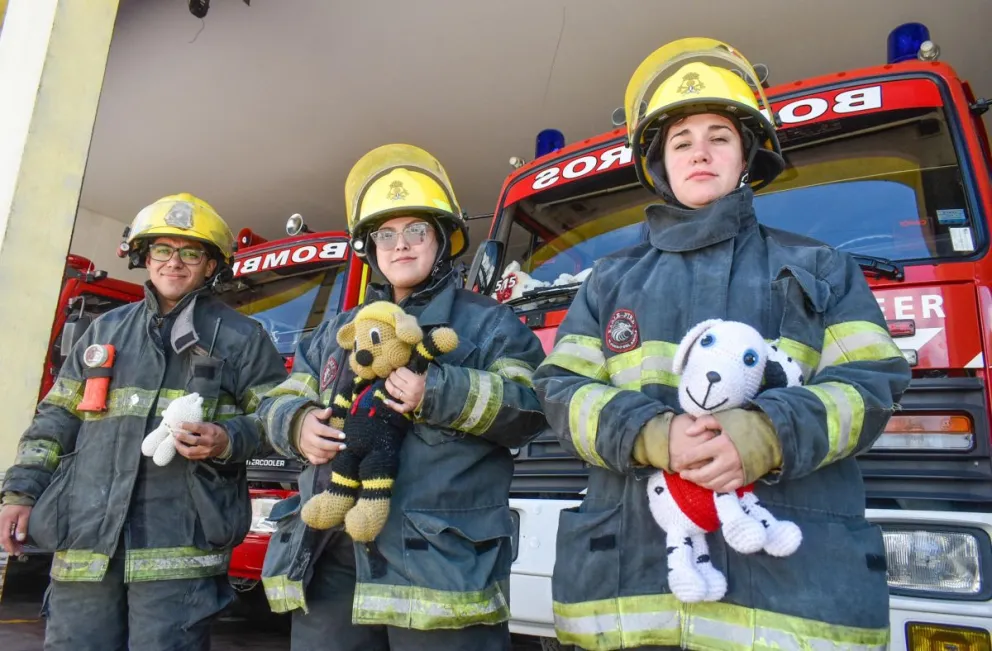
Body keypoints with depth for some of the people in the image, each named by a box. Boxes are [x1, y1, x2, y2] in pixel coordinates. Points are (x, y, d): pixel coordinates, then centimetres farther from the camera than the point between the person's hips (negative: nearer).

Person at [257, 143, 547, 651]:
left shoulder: (487, 322, 5)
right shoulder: (337, 332, 21)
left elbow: (531, 405, -8)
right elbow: (280, 403, 20)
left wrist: (439, 393, -20)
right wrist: (300, 426, -4)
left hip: (439, 561, -4)